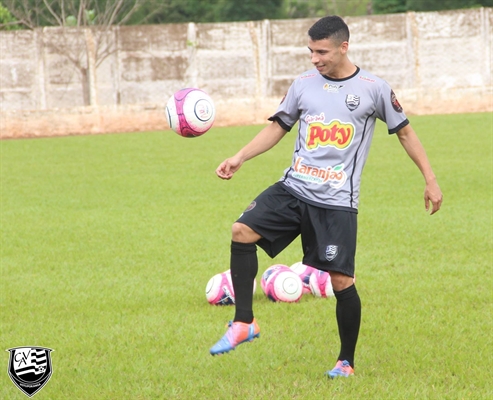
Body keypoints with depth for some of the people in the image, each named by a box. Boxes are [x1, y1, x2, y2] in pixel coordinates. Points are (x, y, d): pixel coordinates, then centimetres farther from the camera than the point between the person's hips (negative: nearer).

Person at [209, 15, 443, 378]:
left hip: (337, 201, -3)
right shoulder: (304, 84, 7)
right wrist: (239, 158, 5)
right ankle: (244, 323, -8)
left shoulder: (374, 89, -1)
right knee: (242, 231, -17)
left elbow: (404, 132, 9)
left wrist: (430, 180, 8)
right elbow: (278, 127, 17)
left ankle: (347, 362, 15)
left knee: (341, 281, -6)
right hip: (294, 188, 3)